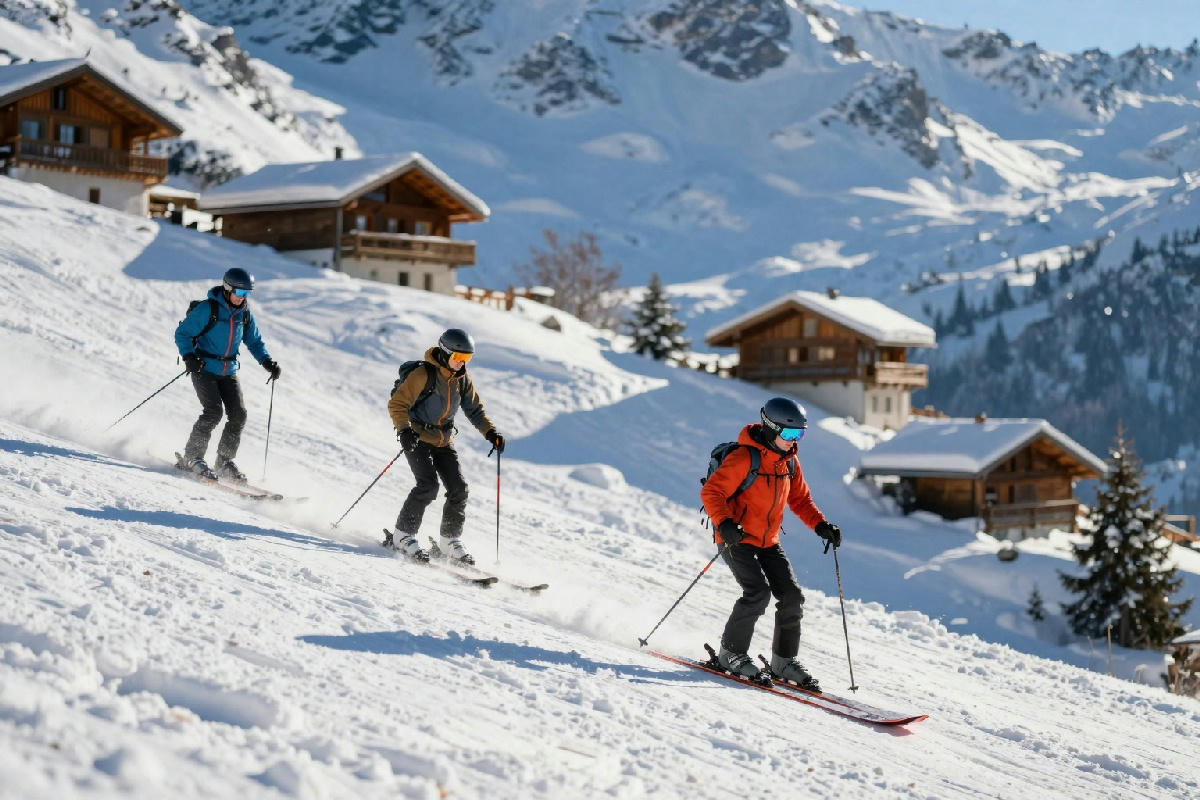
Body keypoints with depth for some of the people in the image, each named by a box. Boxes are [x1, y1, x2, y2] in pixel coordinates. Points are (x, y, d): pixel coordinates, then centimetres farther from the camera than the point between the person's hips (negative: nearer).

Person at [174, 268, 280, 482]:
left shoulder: (244, 314, 5)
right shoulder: (208, 309, -12)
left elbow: (255, 342, 15)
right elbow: (182, 333, -10)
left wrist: (267, 361, -2)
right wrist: (189, 356, -25)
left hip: (228, 372, 6)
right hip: (203, 368, -6)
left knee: (238, 415, -6)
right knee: (213, 412, -20)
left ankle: (225, 461, 8)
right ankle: (192, 457, -6)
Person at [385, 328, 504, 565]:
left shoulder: (462, 380, 4)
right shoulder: (424, 375, -16)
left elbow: (475, 409, 14)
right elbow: (397, 404, -18)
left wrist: (490, 432, -1)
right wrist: (404, 430, -33)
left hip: (444, 441, 6)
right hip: (417, 438, -6)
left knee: (458, 489, -4)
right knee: (428, 485, -22)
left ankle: (450, 542, 9)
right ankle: (402, 537, -13)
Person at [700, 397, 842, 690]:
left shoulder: (789, 461, 6)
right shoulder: (745, 458, -18)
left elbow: (800, 499, 17)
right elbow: (711, 492, -20)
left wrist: (821, 526, 1)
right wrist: (724, 523, -36)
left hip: (768, 542, 7)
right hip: (736, 539, -7)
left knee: (792, 597, -1)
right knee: (758, 592, -22)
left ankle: (784, 660, 13)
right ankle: (731, 654, -7)